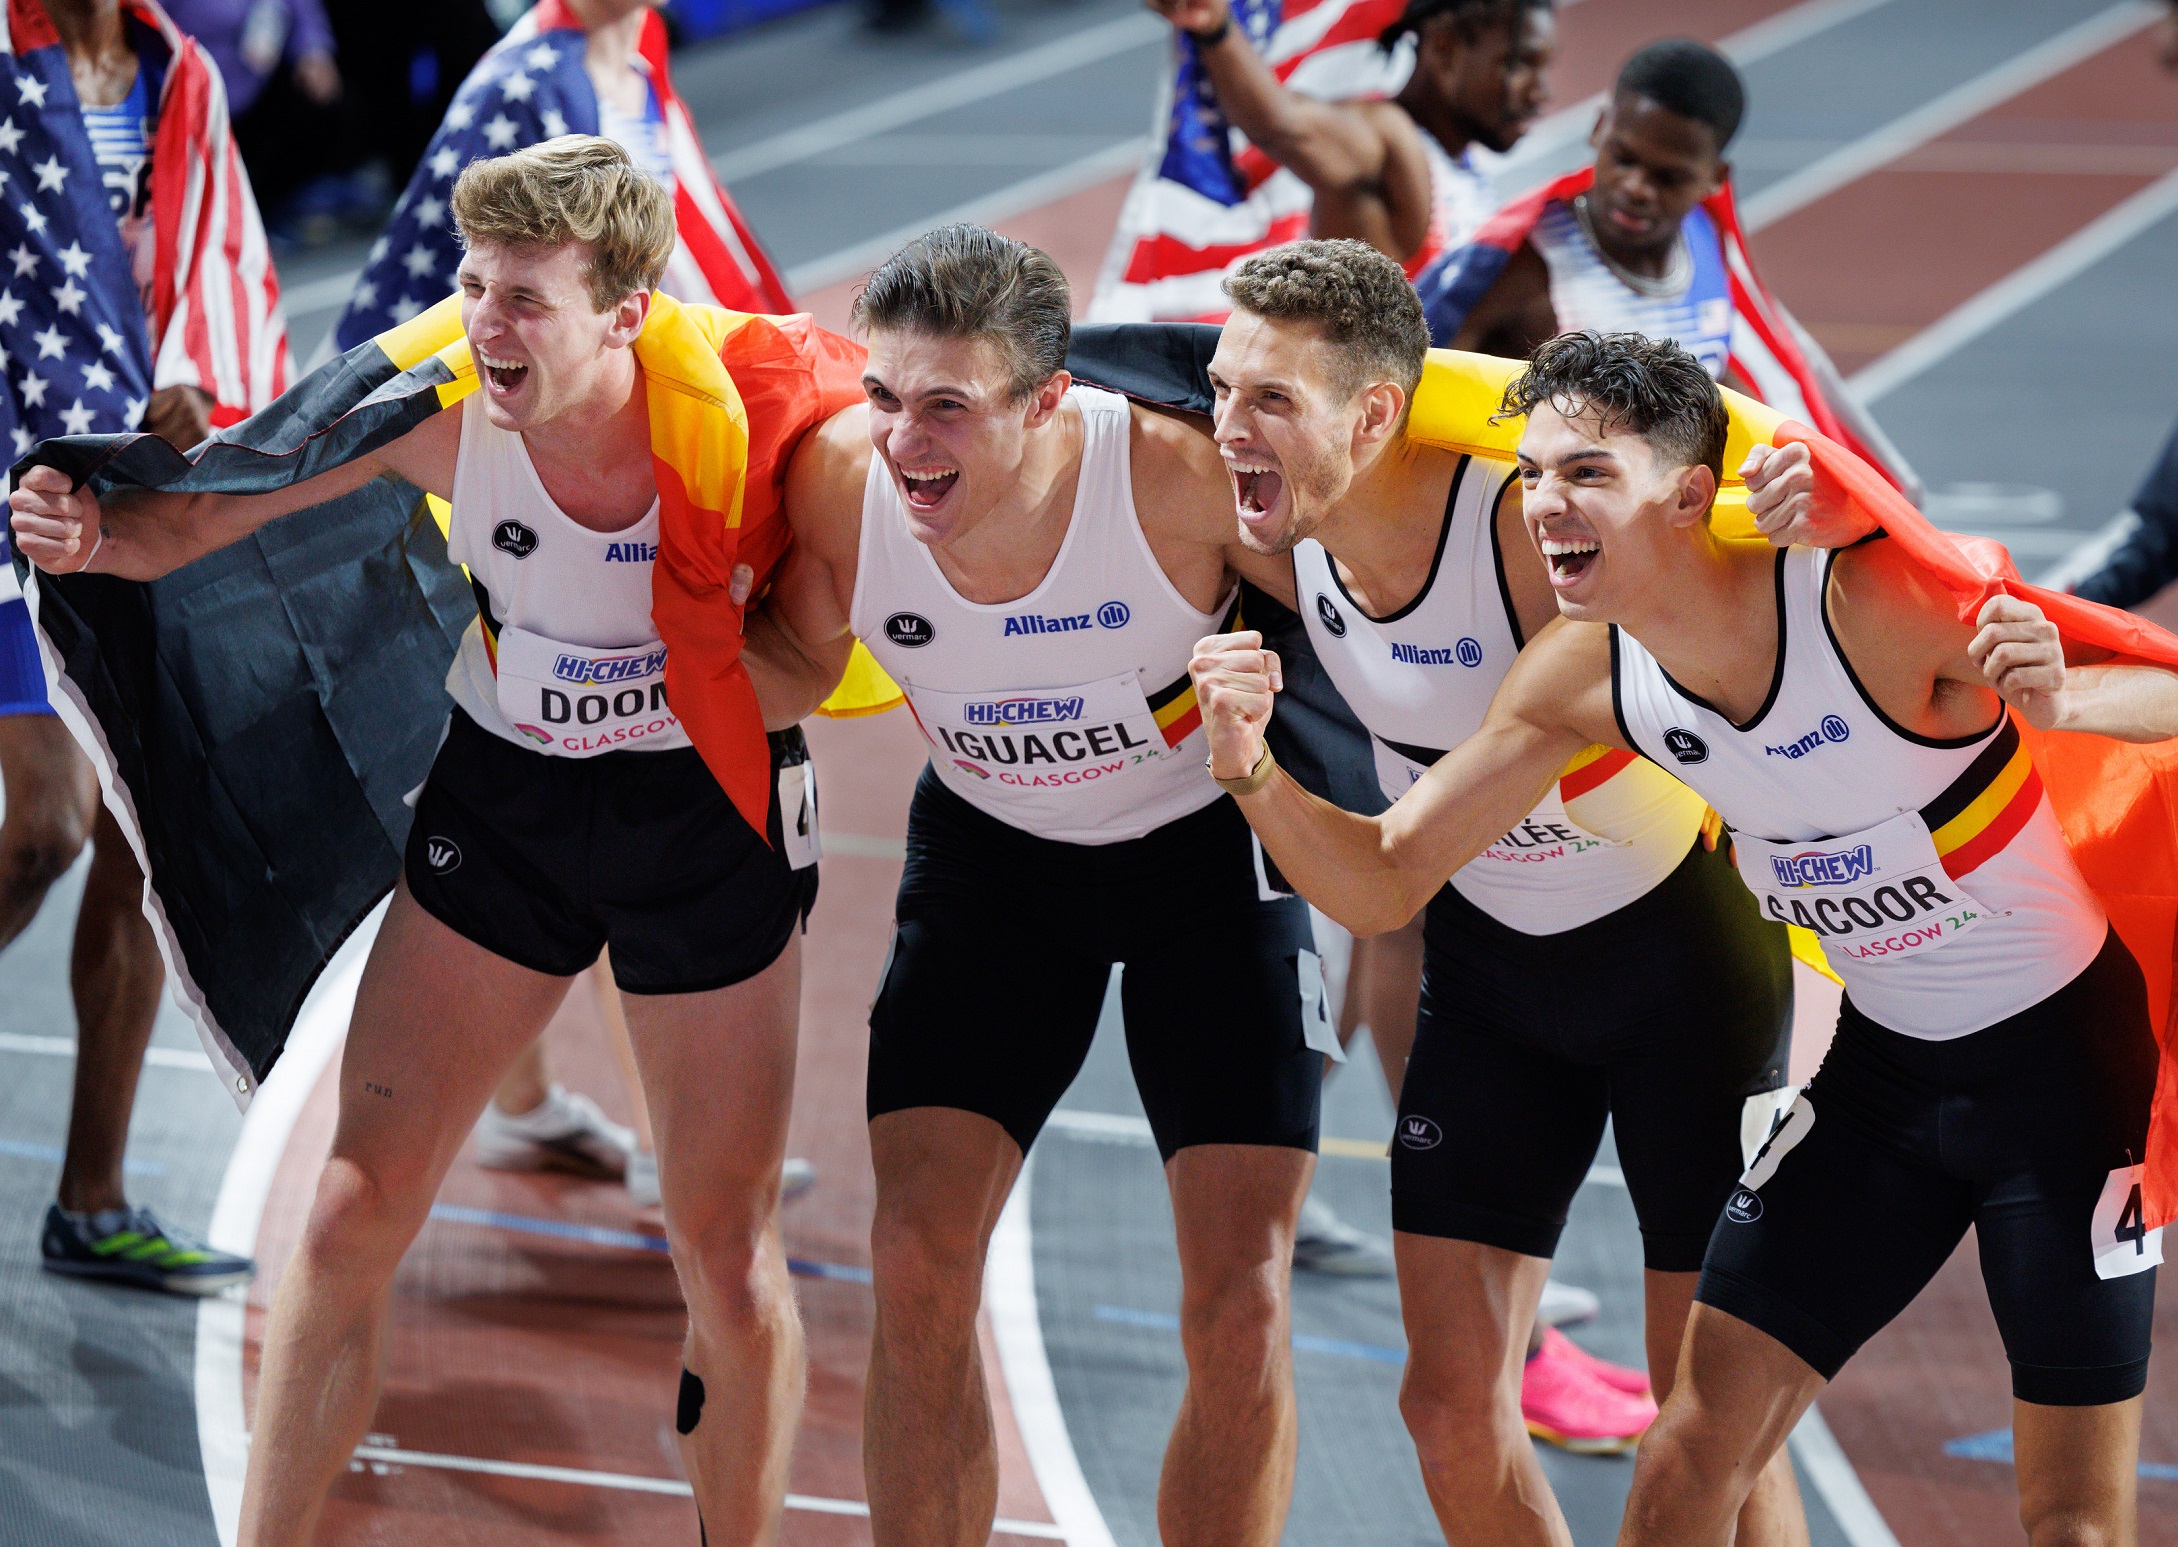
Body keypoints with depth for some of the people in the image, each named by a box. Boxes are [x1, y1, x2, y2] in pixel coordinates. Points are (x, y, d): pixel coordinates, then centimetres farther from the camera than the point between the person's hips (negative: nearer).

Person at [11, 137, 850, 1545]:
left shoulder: (749, 403, -25)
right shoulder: (436, 404, -19)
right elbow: (182, 523, -13)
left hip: (705, 806, -2)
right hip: (501, 794, 2)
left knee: (729, 1254, 2)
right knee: (356, 1208, -2)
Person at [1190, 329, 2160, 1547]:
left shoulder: (1877, 601, -28)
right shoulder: (1585, 677, -10)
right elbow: (1385, 882, -4)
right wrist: (1251, 765, -20)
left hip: (2070, 1054, -5)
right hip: (1883, 1066, 5)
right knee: (1696, 1447, 1)